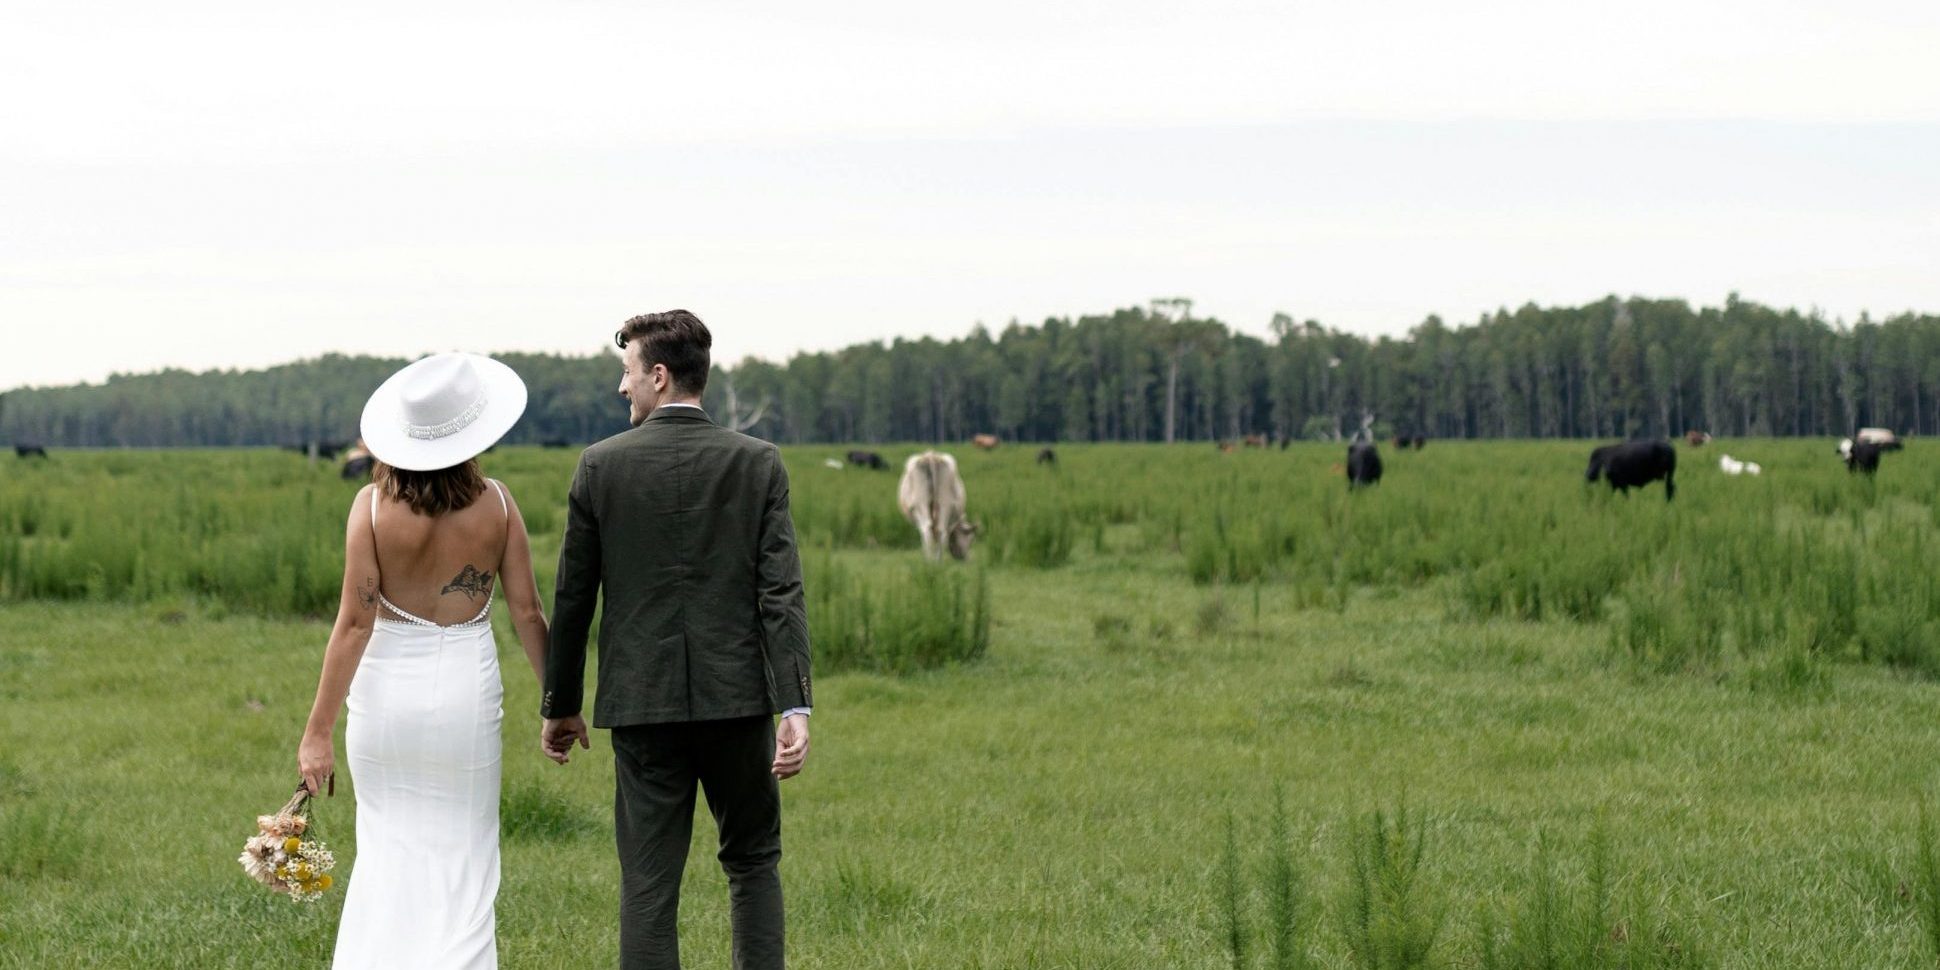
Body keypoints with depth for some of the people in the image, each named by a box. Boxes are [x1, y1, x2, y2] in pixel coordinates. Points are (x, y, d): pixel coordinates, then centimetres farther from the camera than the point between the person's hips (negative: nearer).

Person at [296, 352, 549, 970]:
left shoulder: (373, 505, -11)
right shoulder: (495, 504, -7)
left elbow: (355, 624, -12)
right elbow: (527, 613, -2)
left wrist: (319, 731, -7)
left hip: (385, 692, 0)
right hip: (467, 691, 0)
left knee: (388, 853, 14)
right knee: (462, 861, 10)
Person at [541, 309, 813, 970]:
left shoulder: (601, 466, -2)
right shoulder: (758, 463, -1)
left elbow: (572, 597, 3)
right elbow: (781, 592, -9)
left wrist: (560, 705, 13)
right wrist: (794, 706, -12)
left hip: (642, 702, -1)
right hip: (738, 695, 1)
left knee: (648, 882, 2)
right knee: (752, 860, 17)